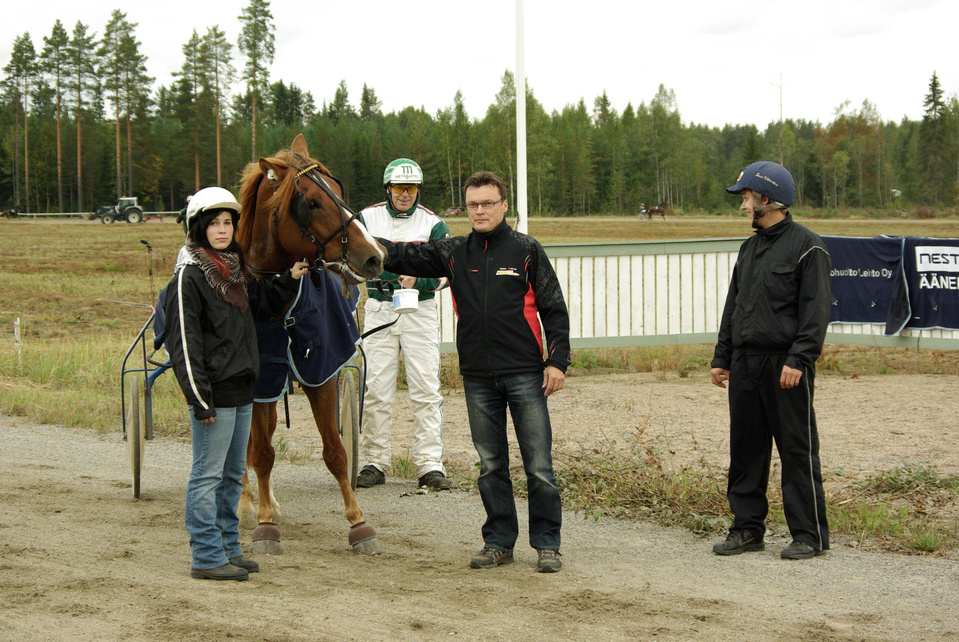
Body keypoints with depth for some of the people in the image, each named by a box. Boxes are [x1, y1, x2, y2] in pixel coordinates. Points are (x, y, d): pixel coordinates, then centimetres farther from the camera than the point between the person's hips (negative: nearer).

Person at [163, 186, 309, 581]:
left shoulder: (235, 270, 12)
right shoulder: (189, 275, -12)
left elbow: (263, 302, 29)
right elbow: (184, 342, -16)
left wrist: (290, 280, 10)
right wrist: (200, 399, -19)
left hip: (242, 390, 9)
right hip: (216, 392, -9)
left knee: (233, 475, 15)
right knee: (208, 475, -2)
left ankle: (228, 548, 25)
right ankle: (207, 558, 4)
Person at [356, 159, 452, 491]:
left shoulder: (432, 223, 2)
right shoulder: (367, 218, 6)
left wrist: (418, 279, -22)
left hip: (420, 311, -1)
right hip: (378, 310, 1)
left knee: (426, 388, -3)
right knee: (376, 389, 0)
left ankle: (430, 464, 0)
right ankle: (374, 462, 8)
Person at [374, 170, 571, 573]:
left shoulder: (526, 251, 0)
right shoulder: (453, 253, 8)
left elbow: (553, 309, 1)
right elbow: (403, 256, 3)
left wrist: (557, 361, -7)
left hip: (525, 375, -3)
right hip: (477, 377, 3)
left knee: (539, 465, -1)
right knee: (490, 465, 10)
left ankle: (547, 543, 8)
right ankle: (499, 541, 20)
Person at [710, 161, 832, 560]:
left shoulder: (806, 247, -6)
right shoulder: (749, 249, 18)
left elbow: (815, 310, -12)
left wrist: (799, 359, -20)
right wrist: (722, 358, 15)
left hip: (786, 366, -8)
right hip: (746, 364, 8)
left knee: (797, 450, -3)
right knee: (746, 450, 10)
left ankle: (809, 535, 3)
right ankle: (747, 528, 18)